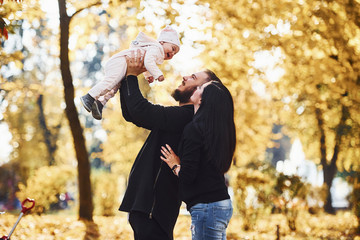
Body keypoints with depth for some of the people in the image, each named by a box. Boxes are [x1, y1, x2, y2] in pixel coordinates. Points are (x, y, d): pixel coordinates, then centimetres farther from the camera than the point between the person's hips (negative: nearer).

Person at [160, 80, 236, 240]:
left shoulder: (194, 129, -14)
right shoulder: (217, 129, 10)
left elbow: (187, 176, -16)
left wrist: (175, 165, 2)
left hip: (206, 206, -9)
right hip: (222, 203, 9)